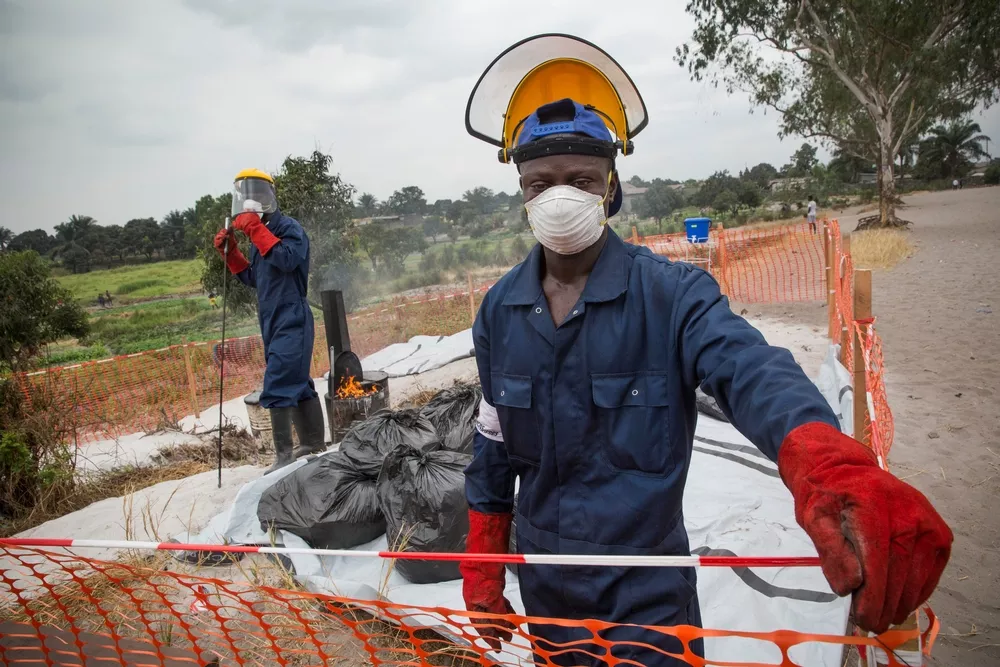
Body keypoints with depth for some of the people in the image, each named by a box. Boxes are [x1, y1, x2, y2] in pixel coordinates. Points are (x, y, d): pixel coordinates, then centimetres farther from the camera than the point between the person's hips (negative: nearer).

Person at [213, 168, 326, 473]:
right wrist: (229, 252, 10)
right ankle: (313, 444, 25)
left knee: (278, 386, -14)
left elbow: (287, 259, -28)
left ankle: (284, 455, -10)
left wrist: (255, 229, -26)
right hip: (272, 322, 9)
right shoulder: (260, 236, 17)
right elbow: (253, 278, 22)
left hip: (292, 320, -9)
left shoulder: (289, 227, -9)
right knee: (298, 384, 15)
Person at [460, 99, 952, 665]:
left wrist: (828, 466, -56)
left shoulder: (673, 294, -16)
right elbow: (494, 443, 4)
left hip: (645, 593, -4)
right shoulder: (500, 309, -4)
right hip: (543, 586, 4)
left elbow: (748, 368, -35)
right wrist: (483, 566, 8)